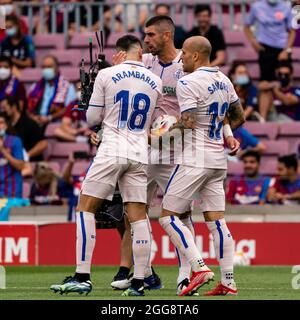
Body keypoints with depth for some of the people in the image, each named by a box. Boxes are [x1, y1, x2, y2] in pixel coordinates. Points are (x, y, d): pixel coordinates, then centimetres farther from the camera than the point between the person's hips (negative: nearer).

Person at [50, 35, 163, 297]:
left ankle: (83, 277, -8)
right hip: (140, 155, 4)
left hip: (111, 151, -4)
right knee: (138, 215, 6)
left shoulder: (106, 75, -2)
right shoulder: (155, 82, 9)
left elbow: (92, 118, 3)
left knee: (85, 208, 1)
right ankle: (139, 281, 3)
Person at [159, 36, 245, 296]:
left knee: (169, 216, -2)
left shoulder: (188, 83, -13)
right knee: (216, 220, 8)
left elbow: (189, 123, -19)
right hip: (218, 160, 8)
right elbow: (239, 118, 20)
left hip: (196, 158, -8)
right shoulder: (224, 81, 12)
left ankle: (199, 267, -14)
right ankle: (228, 282, 4)